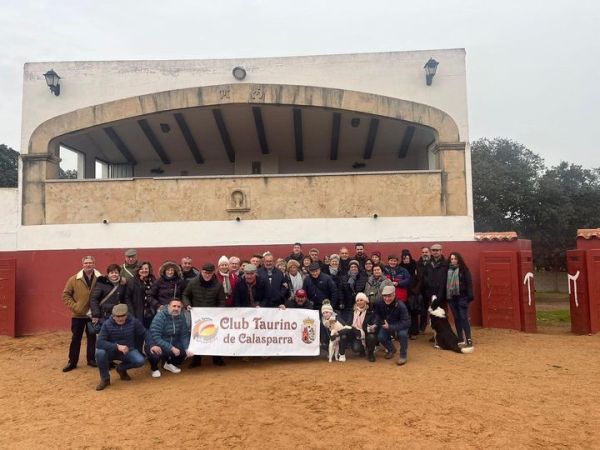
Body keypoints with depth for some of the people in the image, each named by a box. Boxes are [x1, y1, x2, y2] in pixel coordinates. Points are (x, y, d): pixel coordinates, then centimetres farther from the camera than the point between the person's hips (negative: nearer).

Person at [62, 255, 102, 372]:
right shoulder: (74, 279, -4)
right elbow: (66, 294, 1)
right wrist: (73, 306, -10)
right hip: (78, 314, 0)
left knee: (92, 338, 13)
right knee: (75, 338, 9)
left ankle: (91, 359, 25)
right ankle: (72, 362, 19)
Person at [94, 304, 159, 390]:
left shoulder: (134, 322, -12)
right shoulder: (107, 324, -15)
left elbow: (145, 333, -2)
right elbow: (100, 342, -24)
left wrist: (152, 345, -19)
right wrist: (117, 346, -37)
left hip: (128, 350, 1)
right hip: (112, 351, -1)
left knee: (140, 361, -27)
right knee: (99, 353, -32)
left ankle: (121, 368, 9)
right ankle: (105, 379, -6)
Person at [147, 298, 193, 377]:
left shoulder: (181, 317, -6)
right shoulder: (159, 317, -23)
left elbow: (184, 335, -4)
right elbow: (155, 337, -29)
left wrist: (187, 349, -21)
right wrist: (171, 348, -34)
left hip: (173, 344, 6)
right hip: (156, 344, -5)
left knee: (186, 351, -14)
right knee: (155, 354, -36)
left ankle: (169, 363, 18)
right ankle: (154, 368, 2)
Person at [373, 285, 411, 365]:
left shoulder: (400, 306, -28)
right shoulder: (380, 304, -17)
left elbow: (407, 322, -31)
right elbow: (377, 315, -1)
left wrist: (390, 327, -37)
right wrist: (375, 324, -24)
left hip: (400, 327, -3)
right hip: (386, 326, 3)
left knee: (403, 334, -35)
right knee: (380, 337, -23)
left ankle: (403, 355, -7)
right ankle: (391, 349, 12)